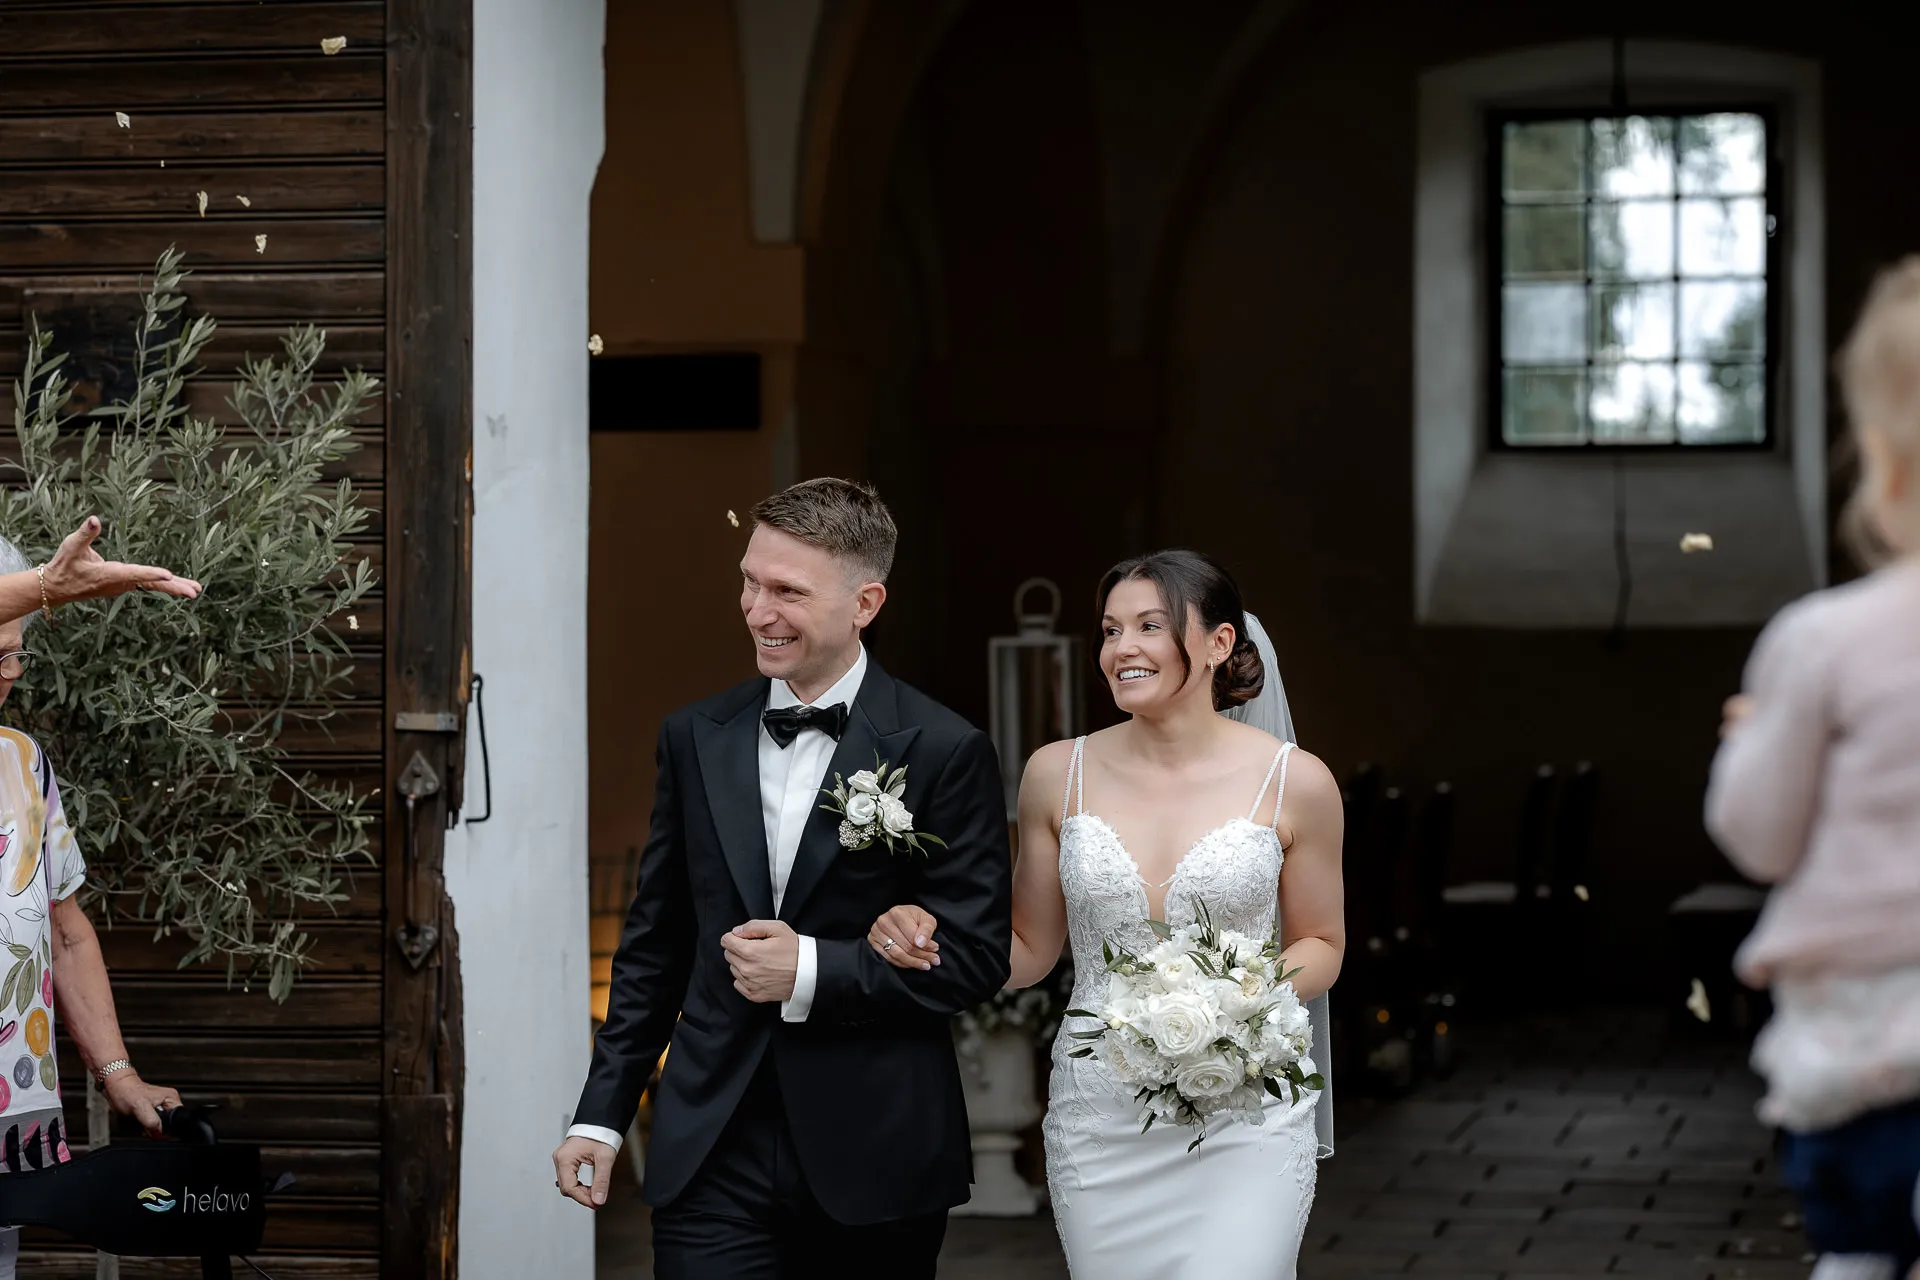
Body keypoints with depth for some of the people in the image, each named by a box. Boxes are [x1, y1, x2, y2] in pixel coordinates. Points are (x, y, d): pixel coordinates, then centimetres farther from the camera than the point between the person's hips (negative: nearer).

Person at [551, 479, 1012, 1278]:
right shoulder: (695, 740, 8)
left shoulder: (944, 752, -4)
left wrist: (814, 971, -17)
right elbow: (654, 945, 14)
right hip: (713, 1158, 3)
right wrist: (602, 1113, 10)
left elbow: (975, 957, -6)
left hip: (875, 1159, -2)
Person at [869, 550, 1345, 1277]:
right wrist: (928, 937, -8)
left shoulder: (1294, 782, -3)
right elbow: (1030, 950, 11)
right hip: (1098, 1125, 2)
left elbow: (1320, 945, 9)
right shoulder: (1059, 775, 3)